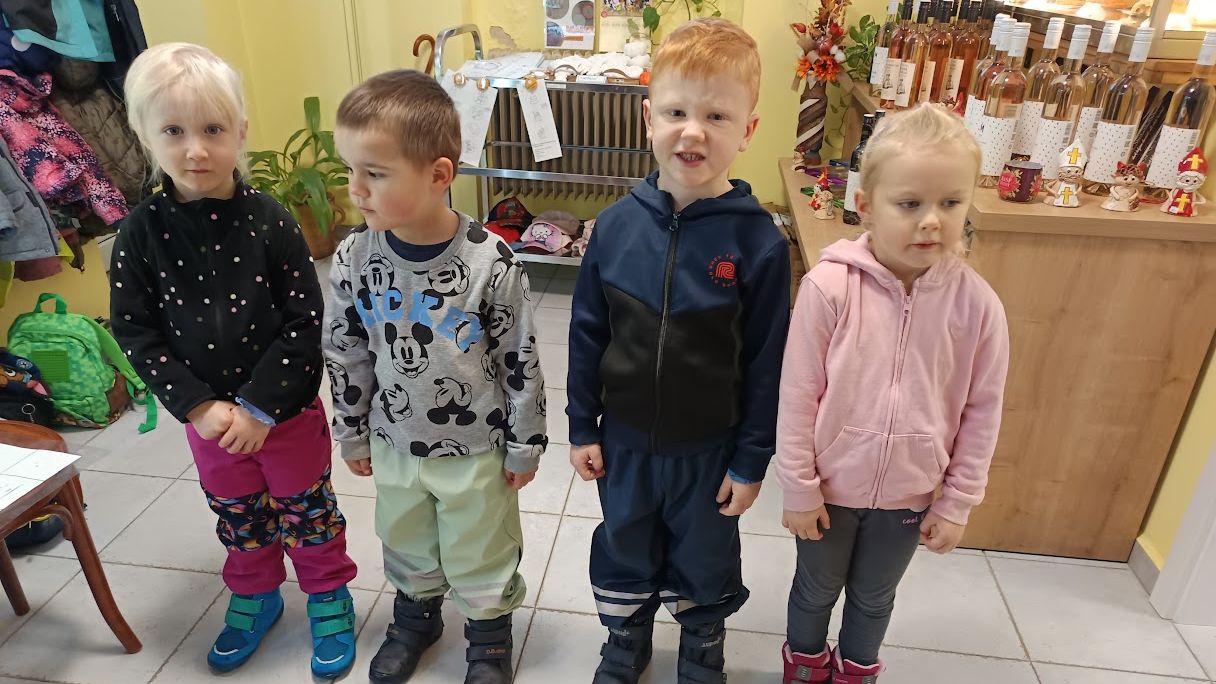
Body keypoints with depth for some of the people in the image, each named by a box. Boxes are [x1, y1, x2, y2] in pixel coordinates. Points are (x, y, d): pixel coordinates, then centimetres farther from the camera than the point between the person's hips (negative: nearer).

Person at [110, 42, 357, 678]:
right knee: (238, 516, 22)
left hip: (287, 407, -2)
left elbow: (305, 322, -15)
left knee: (308, 509, 15)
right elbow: (133, 330, -6)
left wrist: (260, 407, -18)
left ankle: (328, 594, 38)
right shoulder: (142, 232, -10)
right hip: (208, 416, 3)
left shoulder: (269, 221, -16)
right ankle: (254, 594, 47)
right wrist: (199, 406, -14)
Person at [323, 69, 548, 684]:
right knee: (405, 544, 27)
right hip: (394, 445, 4)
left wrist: (524, 445, -6)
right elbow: (345, 353, 0)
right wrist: (352, 434, 9)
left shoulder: (490, 262, -26)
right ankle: (416, 615, 56)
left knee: (481, 554, 18)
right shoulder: (354, 258, -14)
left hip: (476, 449, -3)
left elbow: (521, 362, -14)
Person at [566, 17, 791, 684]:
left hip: (710, 448, -2)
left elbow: (766, 361, -11)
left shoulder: (758, 241, -18)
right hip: (624, 438, 2)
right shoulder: (617, 223, -12)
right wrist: (582, 427, 2)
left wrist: (751, 461, -6)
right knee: (624, 550, 24)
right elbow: (588, 332, -2)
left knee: (705, 563, 22)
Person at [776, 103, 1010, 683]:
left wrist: (957, 503, -1)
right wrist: (798, 487, -9)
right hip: (831, 486, -1)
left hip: (908, 496, 2)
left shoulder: (977, 304, -15)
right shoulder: (829, 287, -22)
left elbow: (982, 412, -4)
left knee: (873, 597, 25)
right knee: (816, 588, 23)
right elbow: (798, 395, -15)